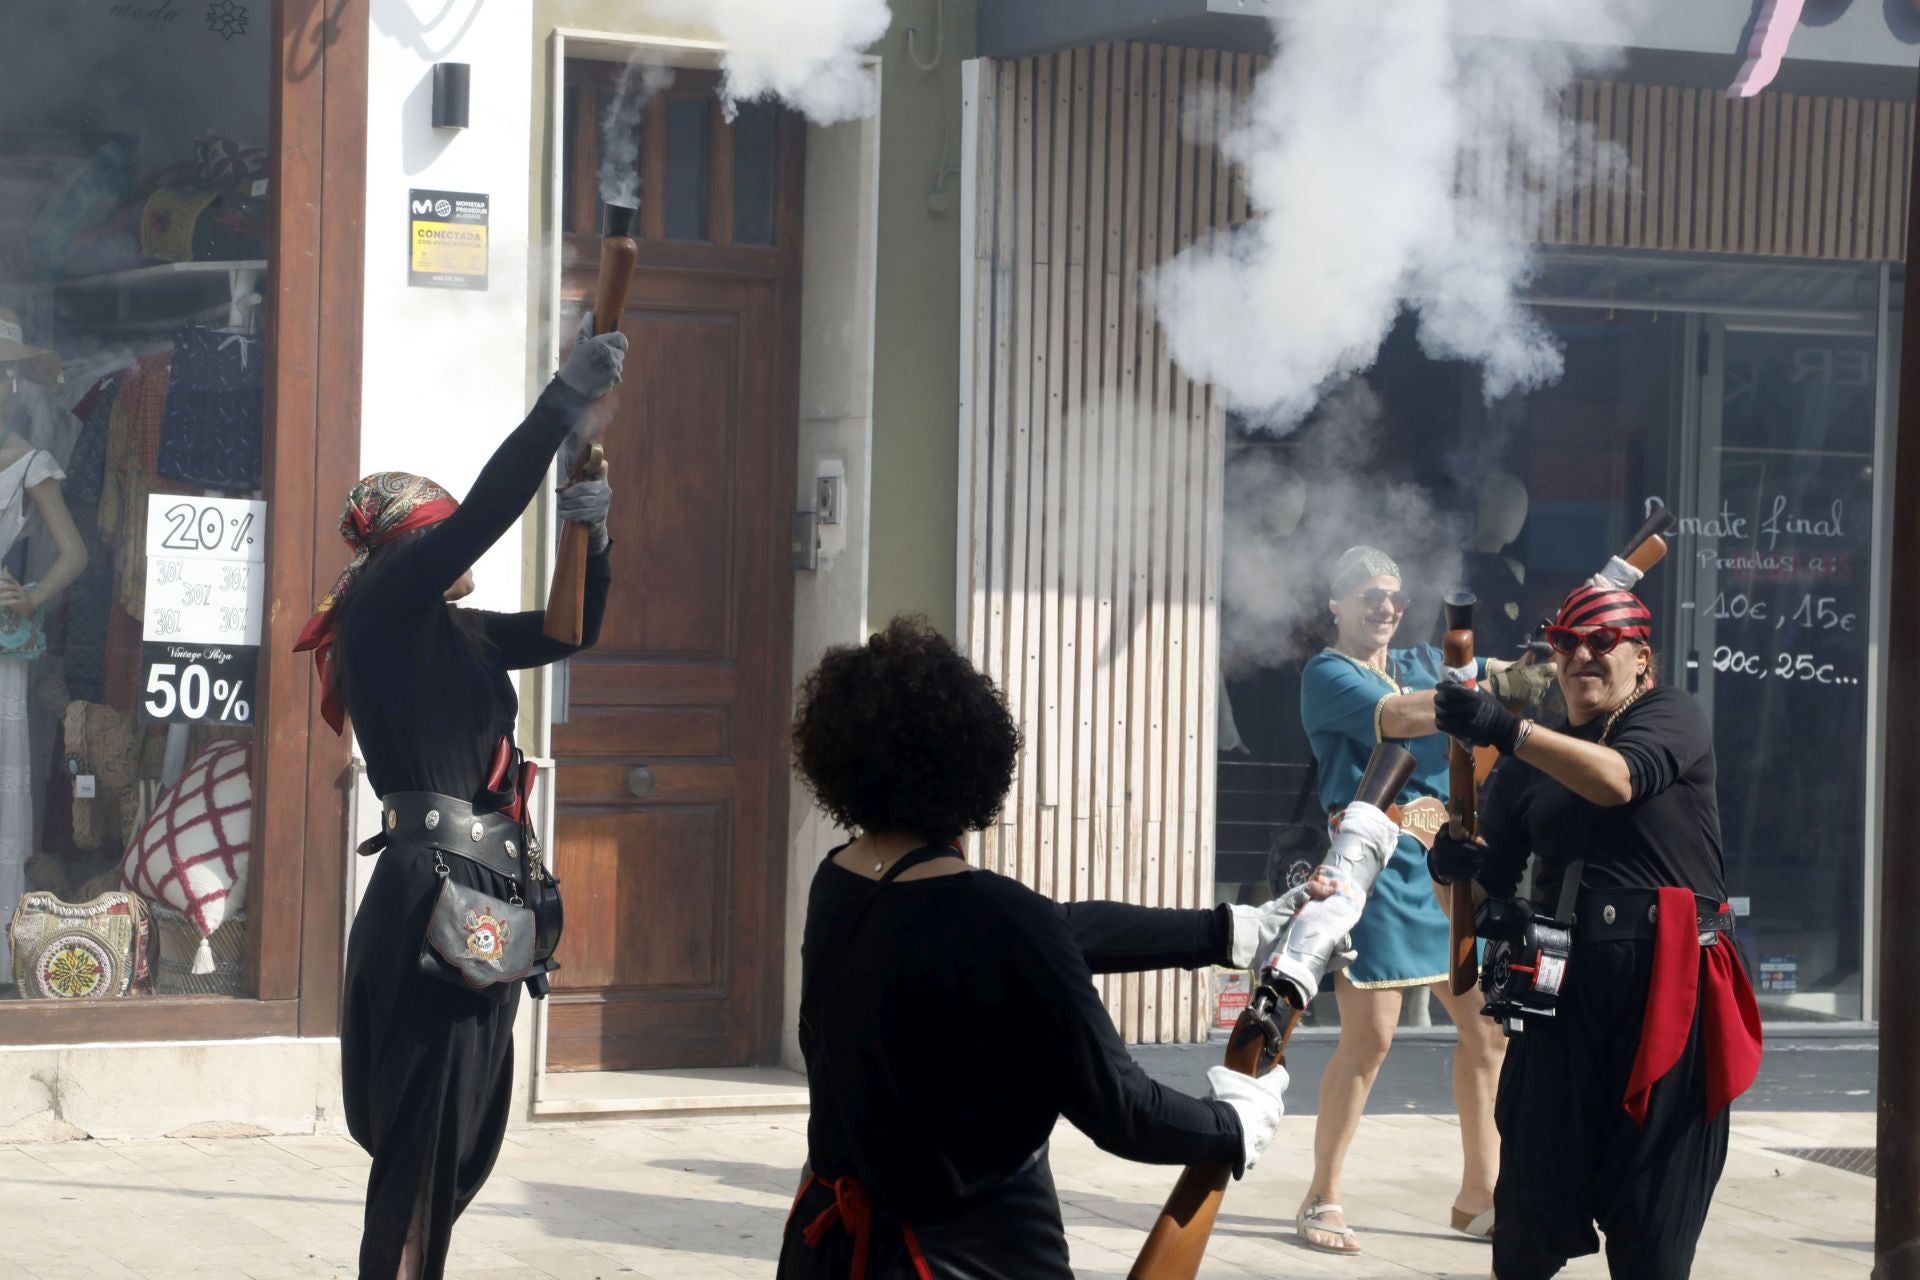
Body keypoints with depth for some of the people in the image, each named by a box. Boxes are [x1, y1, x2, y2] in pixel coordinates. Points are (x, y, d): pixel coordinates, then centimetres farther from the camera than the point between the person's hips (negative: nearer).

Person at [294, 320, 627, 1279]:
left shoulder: (453, 632, 18)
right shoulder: (384, 613, -6)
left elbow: (569, 630, 25)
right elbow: (483, 516, -17)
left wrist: (590, 534, 7)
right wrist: (565, 400, -16)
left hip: (477, 899, 9)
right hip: (431, 888, -9)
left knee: (464, 1133, 11)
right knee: (426, 1135, -9)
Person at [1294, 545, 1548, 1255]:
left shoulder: (1424, 662, 18)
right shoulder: (1328, 674, -2)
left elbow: (1504, 673, 7)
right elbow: (1398, 717, -20)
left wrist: (1526, 672, -18)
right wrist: (1498, 693, -26)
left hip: (1446, 863, 7)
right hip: (1376, 863, -7)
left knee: (1488, 1025, 5)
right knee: (1369, 1035, -11)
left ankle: (1477, 1196, 16)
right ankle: (1322, 1199, 0)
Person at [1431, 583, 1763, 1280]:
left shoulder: (1671, 716, 1)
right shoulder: (1533, 756, 16)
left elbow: (1618, 778, -20)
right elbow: (1496, 869, 15)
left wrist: (1508, 730, -29)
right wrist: (1458, 863, -10)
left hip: (1667, 984, -4)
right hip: (1564, 981, 4)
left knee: (1654, 1220, 0)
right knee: (1534, 1177, 1)